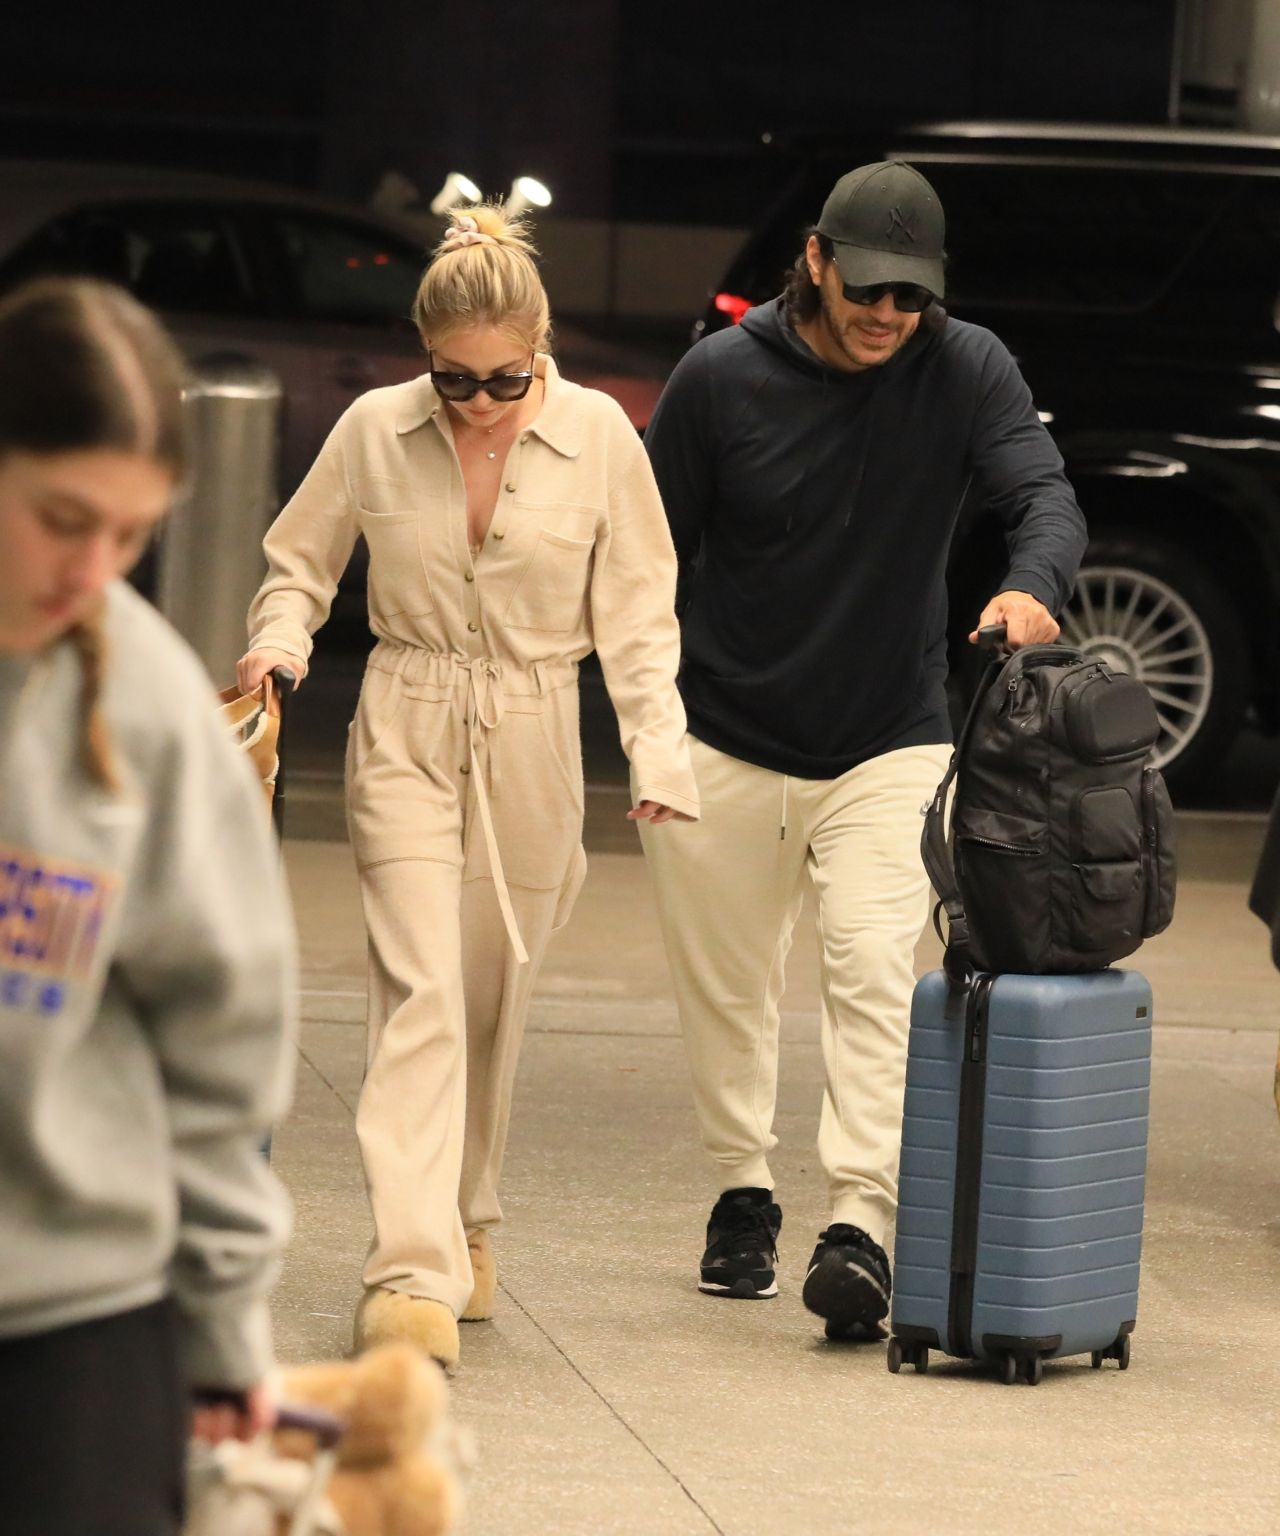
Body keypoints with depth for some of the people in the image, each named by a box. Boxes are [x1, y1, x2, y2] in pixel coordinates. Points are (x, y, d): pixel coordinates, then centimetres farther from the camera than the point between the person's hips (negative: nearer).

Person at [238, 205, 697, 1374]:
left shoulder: (597, 436, -4)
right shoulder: (375, 432, -3)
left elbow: (636, 612, 2)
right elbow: (300, 564, 10)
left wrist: (659, 751, -9)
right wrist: (279, 638, -11)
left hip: (532, 743, 1)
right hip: (407, 732, -1)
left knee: (493, 999, 10)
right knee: (420, 991, -14)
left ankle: (466, 1226, 31)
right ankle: (414, 1271, -21)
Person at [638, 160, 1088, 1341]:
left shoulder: (967, 372, -7)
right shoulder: (723, 377, -7)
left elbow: (1045, 495, -18)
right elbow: (652, 553, 0)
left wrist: (1033, 585, -42)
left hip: (890, 745, -1)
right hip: (725, 743, 1)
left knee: (875, 972, -17)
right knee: (726, 985, 10)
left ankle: (863, 1222, -21)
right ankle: (744, 1193, 28)